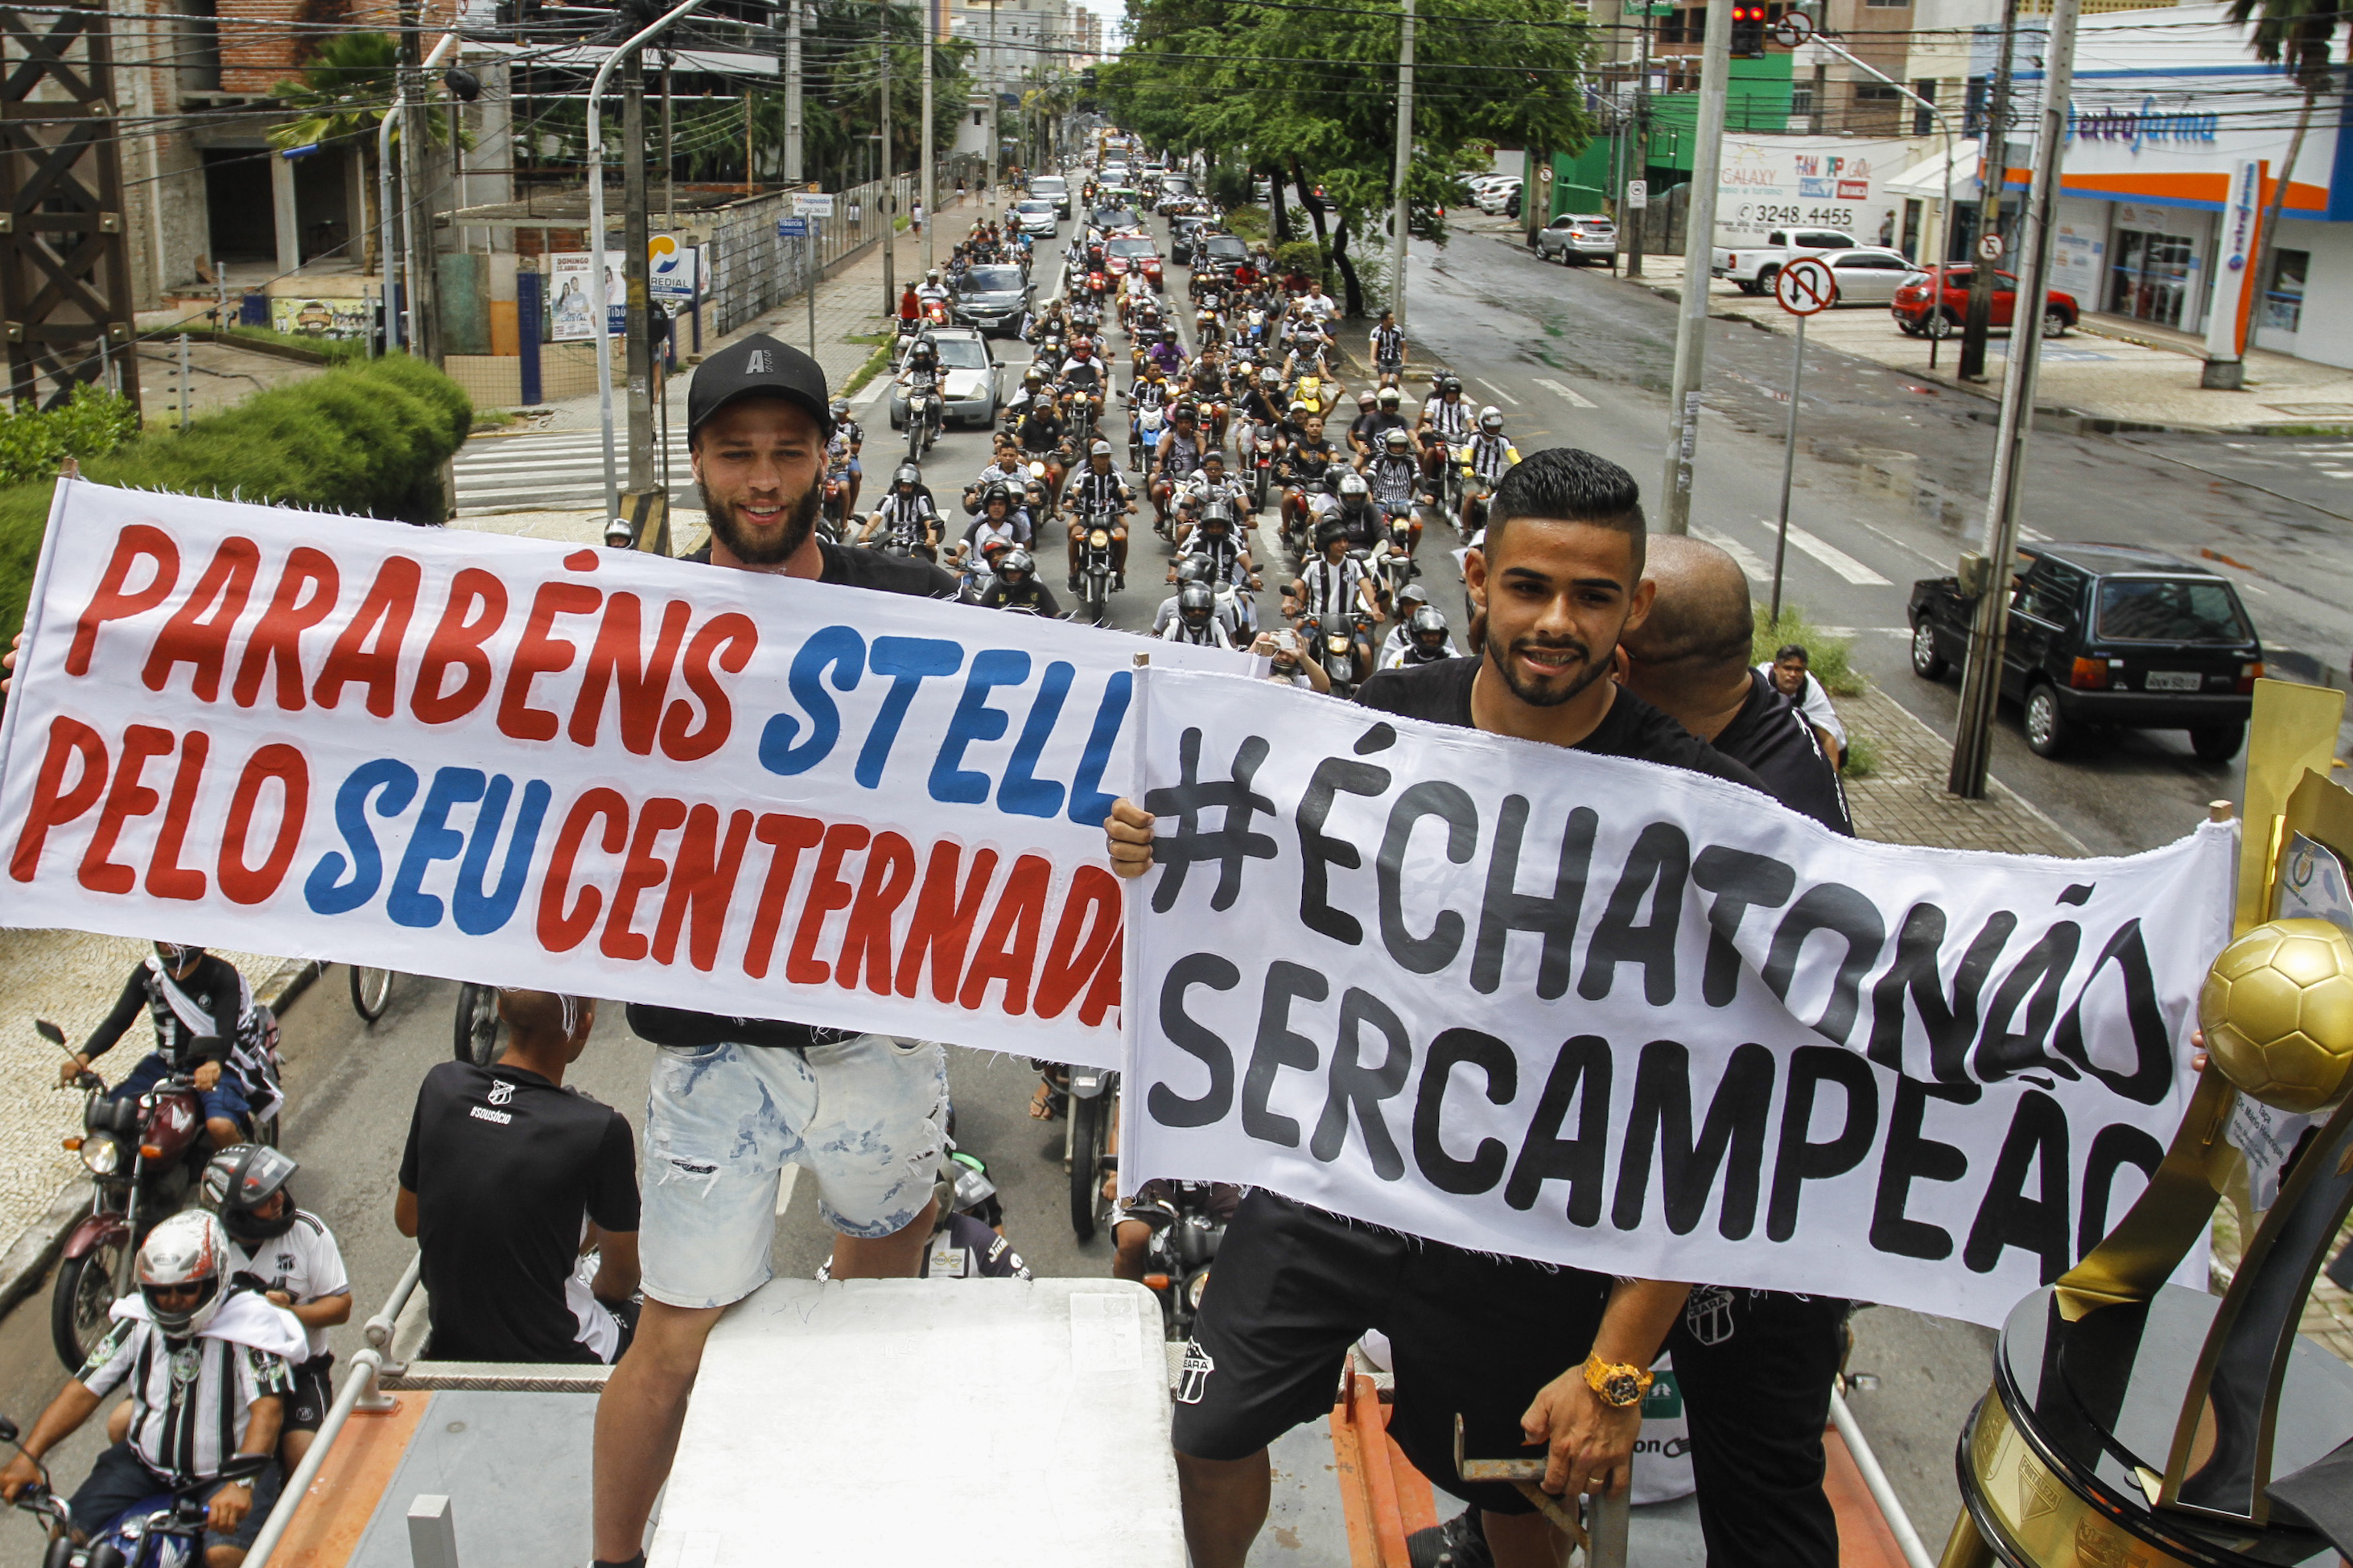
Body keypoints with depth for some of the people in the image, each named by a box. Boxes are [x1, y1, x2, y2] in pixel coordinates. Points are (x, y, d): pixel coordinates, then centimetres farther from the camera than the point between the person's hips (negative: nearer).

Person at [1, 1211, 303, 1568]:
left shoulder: (248, 1326, -17)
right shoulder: (139, 1322, 0)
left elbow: (267, 1408, -28)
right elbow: (83, 1391, -2)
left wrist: (241, 1484, -43)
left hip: (224, 1471, -5)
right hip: (144, 1465, 5)